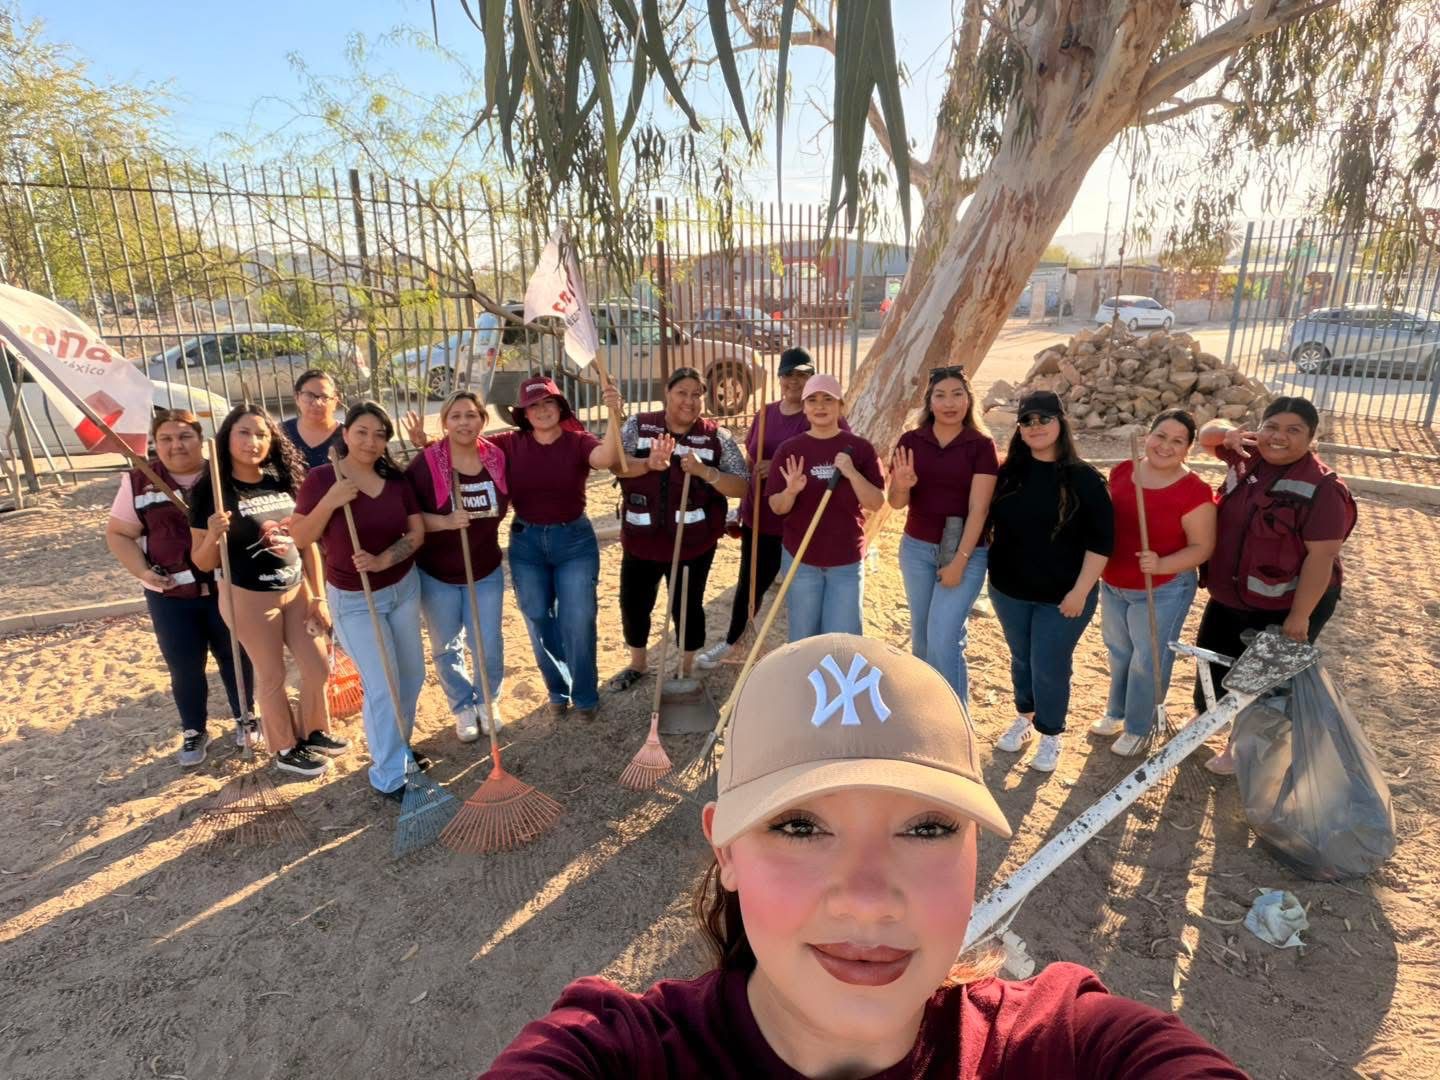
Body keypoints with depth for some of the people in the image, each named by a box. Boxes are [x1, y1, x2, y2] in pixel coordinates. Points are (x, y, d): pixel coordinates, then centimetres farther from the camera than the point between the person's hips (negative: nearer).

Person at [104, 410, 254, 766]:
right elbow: (118, 534, 2)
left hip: (227, 588, 0)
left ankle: (245, 717, 34)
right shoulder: (139, 482, -3)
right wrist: (142, 571, -13)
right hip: (170, 595, 1)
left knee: (236, 657, 13)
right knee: (184, 667, 10)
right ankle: (194, 730, 30)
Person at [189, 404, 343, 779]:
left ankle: (313, 732, 38)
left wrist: (317, 594, 7)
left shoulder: (283, 481, 1)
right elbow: (203, 562, -8)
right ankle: (287, 749, 31)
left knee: (318, 667, 13)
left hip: (295, 590, 5)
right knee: (271, 676, 10)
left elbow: (305, 540, 8)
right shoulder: (212, 489, -13)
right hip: (248, 597, -5)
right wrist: (214, 535, -30)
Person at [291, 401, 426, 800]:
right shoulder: (322, 478, -13)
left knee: (412, 675, 14)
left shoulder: (397, 478, -3)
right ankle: (389, 777, 11)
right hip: (354, 599, -5)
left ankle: (394, 747, 37)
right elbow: (299, 537, -11)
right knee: (383, 686, -4)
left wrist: (383, 560, -19)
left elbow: (417, 532, -3)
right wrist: (330, 501, -26)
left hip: (404, 586, 5)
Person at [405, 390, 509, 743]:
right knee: (446, 648, 13)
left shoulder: (497, 459, -6)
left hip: (486, 570, 2)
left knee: (489, 645, 9)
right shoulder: (426, 463, -17)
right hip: (437, 573, -2)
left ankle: (488, 701, 35)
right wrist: (445, 522, -30)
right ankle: (464, 708, 34)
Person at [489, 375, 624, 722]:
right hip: (526, 543, 2)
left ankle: (585, 696, 24)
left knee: (578, 623, 3)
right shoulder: (510, 444, -6)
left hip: (574, 540, -2)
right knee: (539, 623, 14)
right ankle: (557, 691, 35)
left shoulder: (578, 441, -11)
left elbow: (606, 458, -31)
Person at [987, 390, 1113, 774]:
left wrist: (1080, 591, -15)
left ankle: (1051, 736, 26)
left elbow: (1101, 540, -12)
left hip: (1062, 596, -3)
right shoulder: (1008, 473, -2)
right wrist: (989, 570, 5)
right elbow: (989, 523, 9)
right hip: (1009, 591, 4)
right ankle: (1024, 718, 41)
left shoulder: (1084, 478, -12)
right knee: (1021, 660, 18)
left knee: (1049, 667, 4)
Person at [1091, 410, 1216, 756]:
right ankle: (1116, 712, 45)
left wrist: (1161, 565, -31)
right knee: (1118, 652, 23)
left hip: (1163, 592, -5)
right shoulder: (1121, 472, -5)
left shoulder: (1194, 492, -20)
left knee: (1147, 661, 11)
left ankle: (1138, 728, 32)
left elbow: (1203, 546, -16)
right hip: (1112, 585, 5)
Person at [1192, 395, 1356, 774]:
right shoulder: (1249, 457, -4)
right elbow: (1207, 434, 10)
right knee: (1212, 655, 23)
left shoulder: (1322, 489, -23)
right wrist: (1228, 433, -15)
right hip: (1229, 595, 7)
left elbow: (1321, 557, -24)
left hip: (1284, 605, -7)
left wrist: (1299, 616, -23)